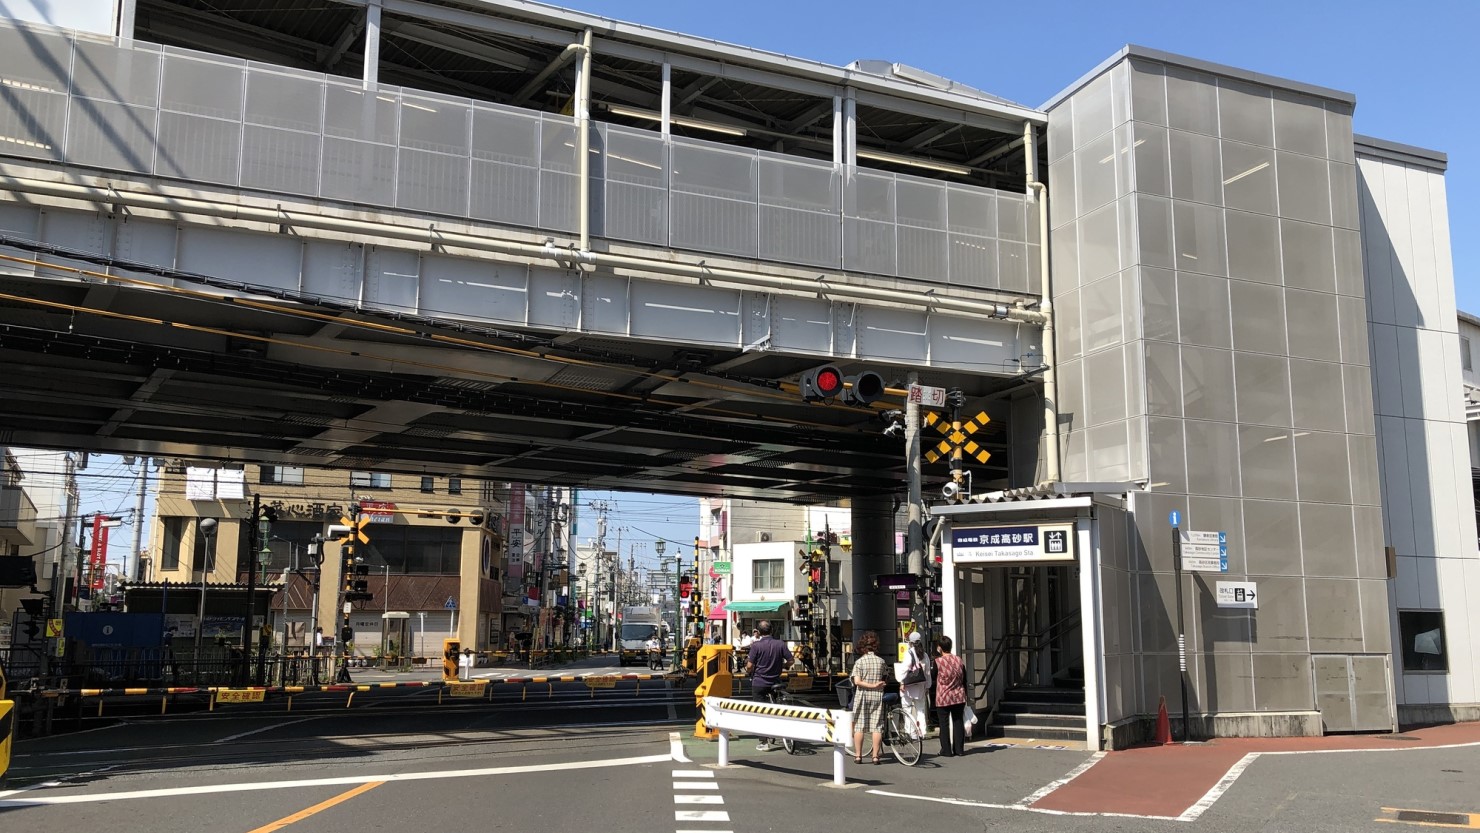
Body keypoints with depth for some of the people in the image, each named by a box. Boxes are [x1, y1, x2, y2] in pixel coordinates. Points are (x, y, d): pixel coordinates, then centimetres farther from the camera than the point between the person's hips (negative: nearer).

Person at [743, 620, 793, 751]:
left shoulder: (756, 645, -12)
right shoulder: (780, 644, -3)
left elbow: (749, 666, -13)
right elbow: (791, 660, -1)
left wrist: (748, 672, 10)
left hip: (759, 682, -3)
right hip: (775, 682, 3)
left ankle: (764, 743, 4)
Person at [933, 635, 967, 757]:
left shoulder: (938, 661, -13)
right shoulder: (959, 660, 0)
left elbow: (932, 677, 1)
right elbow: (964, 679, 7)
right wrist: (965, 695, 17)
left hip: (943, 698, -4)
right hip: (959, 697, 4)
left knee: (944, 724, 5)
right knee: (958, 722, 12)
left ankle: (946, 750, 7)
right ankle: (959, 749, 14)